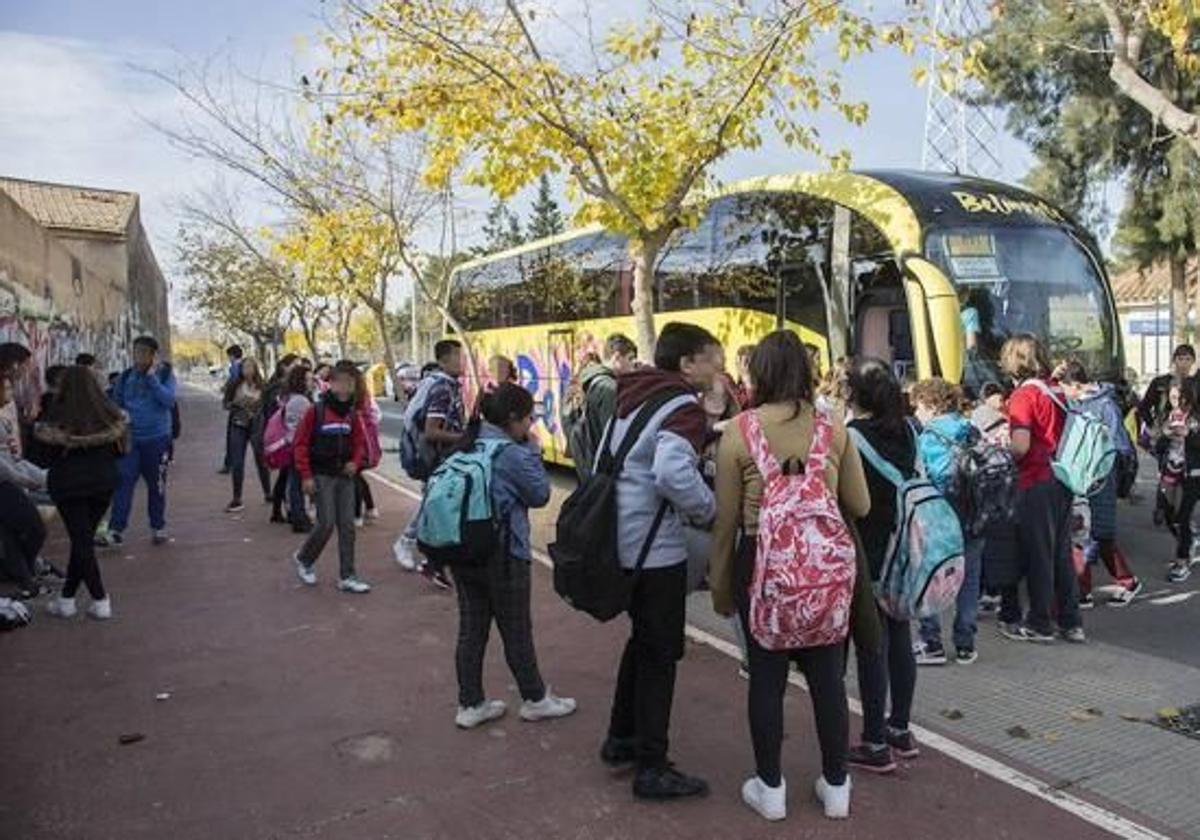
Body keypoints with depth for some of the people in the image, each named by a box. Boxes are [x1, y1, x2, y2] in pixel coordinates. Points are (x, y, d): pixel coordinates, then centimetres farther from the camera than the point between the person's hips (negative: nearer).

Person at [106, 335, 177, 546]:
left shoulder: (165, 374, -2)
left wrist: (152, 377, -19)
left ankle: (158, 527, 23)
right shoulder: (125, 377, 5)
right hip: (129, 437, 2)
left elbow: (169, 400, -18)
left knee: (156, 485, 10)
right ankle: (116, 528, -8)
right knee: (123, 481, -9)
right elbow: (116, 403, 16)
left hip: (157, 438, -1)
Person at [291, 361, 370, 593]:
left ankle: (347, 576, 11)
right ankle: (303, 559, 21)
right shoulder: (316, 411, -9)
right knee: (327, 523, -7)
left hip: (345, 476, 5)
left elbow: (360, 442, 14)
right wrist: (306, 476, -11)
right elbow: (301, 443, -8)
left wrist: (355, 462, -5)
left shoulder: (352, 414, 5)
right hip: (322, 476, -5)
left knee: (347, 526, 4)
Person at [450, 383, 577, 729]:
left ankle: (470, 704, 23)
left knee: (471, 629, 13)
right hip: (503, 555, -7)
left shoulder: (469, 446, 5)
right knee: (517, 631, 9)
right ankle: (535, 699, 25)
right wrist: (534, 451, 1)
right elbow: (540, 495, -7)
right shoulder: (512, 454, -17)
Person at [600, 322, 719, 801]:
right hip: (656, 546, -9)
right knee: (661, 653, 3)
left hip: (624, 539, 9)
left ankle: (621, 739, 35)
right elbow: (673, 473, -34)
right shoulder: (683, 407, -17)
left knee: (643, 638, 23)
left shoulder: (633, 397, 10)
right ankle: (651, 769, 13)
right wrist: (708, 510, -15)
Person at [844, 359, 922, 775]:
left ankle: (876, 745, 8)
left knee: (871, 646, 0)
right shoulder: (905, 431, 3)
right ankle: (900, 729, 29)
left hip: (867, 553, -7)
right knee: (899, 637, 15)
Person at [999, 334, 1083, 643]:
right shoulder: (1056, 391, 8)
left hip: (1036, 483, -7)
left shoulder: (1023, 394, -14)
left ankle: (1040, 624, 13)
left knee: (1037, 554, 3)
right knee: (1062, 551, 14)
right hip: (1061, 480, 7)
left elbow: (1021, 446, -21)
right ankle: (1071, 622, 22)